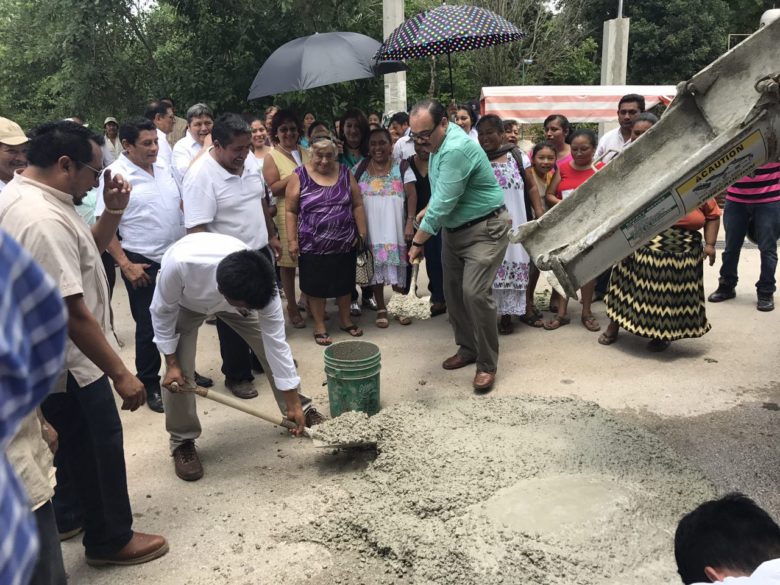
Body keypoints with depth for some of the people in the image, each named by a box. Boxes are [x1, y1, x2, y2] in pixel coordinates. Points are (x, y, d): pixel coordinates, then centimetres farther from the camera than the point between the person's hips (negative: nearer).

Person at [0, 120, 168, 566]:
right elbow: (72, 313, -32)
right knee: (98, 447, 8)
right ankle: (110, 539, 27)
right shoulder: (44, 220, -30)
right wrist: (120, 373, -27)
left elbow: (89, 248, 14)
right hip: (68, 362, -10)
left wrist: (113, 211, -3)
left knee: (79, 442, 26)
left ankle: (69, 511, 47)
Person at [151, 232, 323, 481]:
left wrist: (294, 404, -23)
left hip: (238, 291, 2)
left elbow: (276, 342, -29)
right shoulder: (179, 263, -47)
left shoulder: (260, 286, -38)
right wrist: (171, 363, -21)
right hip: (184, 301, -1)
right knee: (179, 372, -10)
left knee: (268, 346, -2)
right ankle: (182, 442, 11)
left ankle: (301, 408, 20)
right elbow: (163, 312, -25)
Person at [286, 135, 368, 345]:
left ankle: (346, 320, 32)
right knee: (316, 286, 7)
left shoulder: (345, 174, 2)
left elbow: (357, 205, 5)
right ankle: (320, 326, 20)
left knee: (344, 282, 14)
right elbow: (291, 211, -4)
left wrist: (362, 233, 1)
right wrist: (292, 240, -8)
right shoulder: (300, 176, -5)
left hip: (344, 243, 3)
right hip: (312, 245, -2)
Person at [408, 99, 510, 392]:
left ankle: (487, 364, -2)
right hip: (453, 228, 9)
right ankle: (467, 349, 26)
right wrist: (428, 211, 5)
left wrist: (417, 242, -21)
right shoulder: (438, 142, 4)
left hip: (485, 228, -9)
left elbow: (442, 204, -27)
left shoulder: (456, 149, -27)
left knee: (475, 292, -16)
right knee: (453, 292, 10)